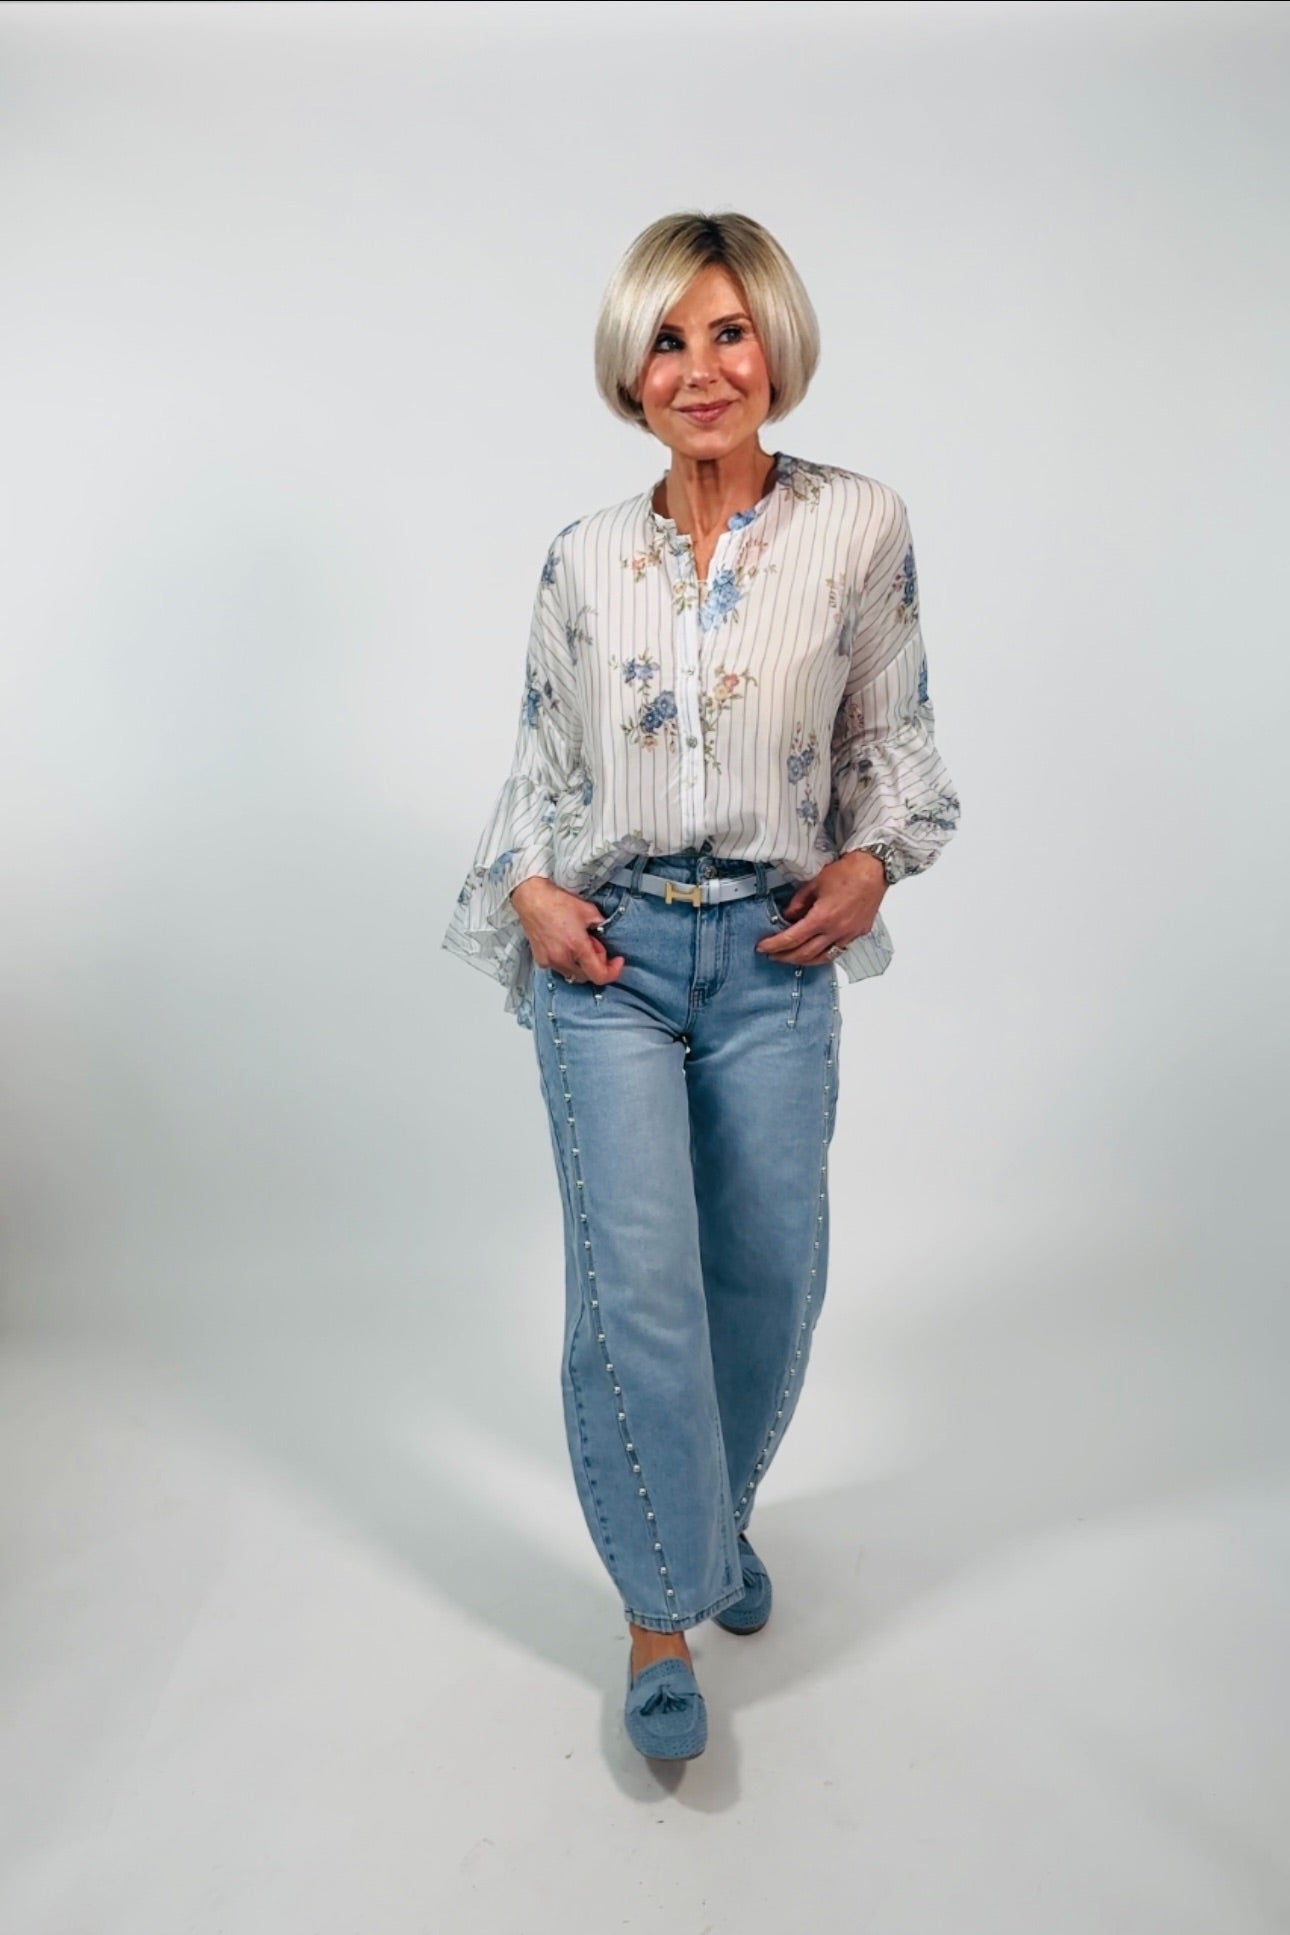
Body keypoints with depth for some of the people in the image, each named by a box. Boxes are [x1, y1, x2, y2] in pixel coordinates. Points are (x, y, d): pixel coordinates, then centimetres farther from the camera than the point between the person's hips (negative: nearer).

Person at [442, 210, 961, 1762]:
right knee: (635, 1277, -5)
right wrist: (529, 890, -4)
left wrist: (873, 861, -8)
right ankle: (662, 1603, 16)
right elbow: (540, 759, 12)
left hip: (775, 956, 0)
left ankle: (716, 1510, 40)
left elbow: (891, 732, 8)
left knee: (769, 1271, 9)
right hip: (607, 956, 0)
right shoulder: (582, 558, 4)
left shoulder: (862, 526, 0)